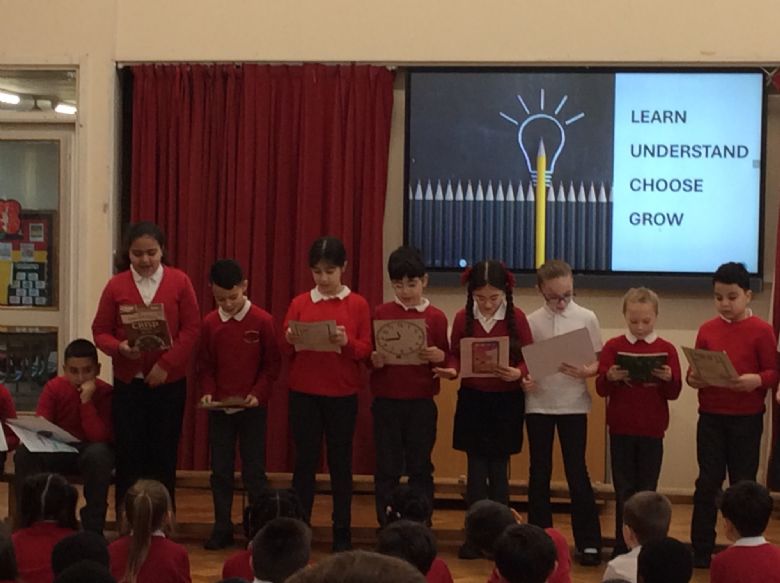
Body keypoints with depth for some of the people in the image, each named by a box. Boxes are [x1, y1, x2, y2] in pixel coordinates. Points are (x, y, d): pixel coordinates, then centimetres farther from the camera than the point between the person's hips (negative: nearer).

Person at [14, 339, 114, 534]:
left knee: (99, 453, -38)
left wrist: (86, 400, -29)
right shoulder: (54, 388, -6)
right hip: (58, 451, 2)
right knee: (25, 452, -28)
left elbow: (99, 437, -23)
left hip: (89, 452, -2)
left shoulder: (105, 393, -14)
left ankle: (93, 527, -27)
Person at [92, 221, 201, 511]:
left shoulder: (179, 281, -2)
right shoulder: (116, 285, 0)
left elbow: (192, 328, -4)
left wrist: (167, 364, -13)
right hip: (128, 381, 1)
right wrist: (119, 348, -19)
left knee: (164, 454, 6)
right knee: (128, 454, 3)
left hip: (169, 381, 0)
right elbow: (100, 331, 2)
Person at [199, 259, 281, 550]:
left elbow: (271, 365, -4)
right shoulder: (210, 323, 1)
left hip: (252, 408, -3)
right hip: (219, 408, 3)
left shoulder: (262, 321, -7)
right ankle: (222, 528, 17)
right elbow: (206, 366, 8)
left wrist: (258, 394, -14)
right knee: (220, 471, 7)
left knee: (254, 471, 2)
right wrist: (207, 392, -7)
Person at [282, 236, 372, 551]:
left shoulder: (357, 305, 0)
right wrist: (291, 341, -18)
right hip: (304, 393, 1)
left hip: (343, 394, -1)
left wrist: (346, 342, -22)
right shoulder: (299, 303, 5)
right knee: (304, 461, 3)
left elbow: (366, 350, -3)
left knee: (340, 462, 6)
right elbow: (284, 350, 4)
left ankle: (342, 532, 14)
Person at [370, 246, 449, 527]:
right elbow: (368, 354, 6)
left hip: (422, 402, 0)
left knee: (420, 468, 6)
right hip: (386, 401, 1)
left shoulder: (436, 317, 1)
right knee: (387, 468, 6)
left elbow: (447, 360, 5)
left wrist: (440, 357, -17)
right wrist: (374, 360, -16)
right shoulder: (381, 313, 3)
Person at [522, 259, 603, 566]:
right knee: (539, 472, 8)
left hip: (573, 404, -1)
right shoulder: (531, 321, 0)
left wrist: (585, 372, -20)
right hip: (538, 404, 1)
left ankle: (588, 541, 9)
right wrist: (523, 379, -15)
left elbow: (598, 361, 1)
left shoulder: (587, 318, -2)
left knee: (576, 472, 1)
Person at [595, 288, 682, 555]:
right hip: (620, 428, 0)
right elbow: (601, 388, -2)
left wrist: (669, 379, -22)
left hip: (652, 430, 0)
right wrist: (610, 378, -23)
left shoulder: (666, 349, 0)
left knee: (647, 490, 7)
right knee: (624, 489, 6)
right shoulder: (613, 346, 1)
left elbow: (674, 393, -1)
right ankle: (623, 547, 13)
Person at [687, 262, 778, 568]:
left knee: (743, 484, 7)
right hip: (710, 416, 3)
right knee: (707, 482, 5)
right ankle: (701, 551, 12)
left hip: (747, 419, -3)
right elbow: (694, 370, 9)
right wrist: (693, 378, -13)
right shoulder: (707, 329, 6)